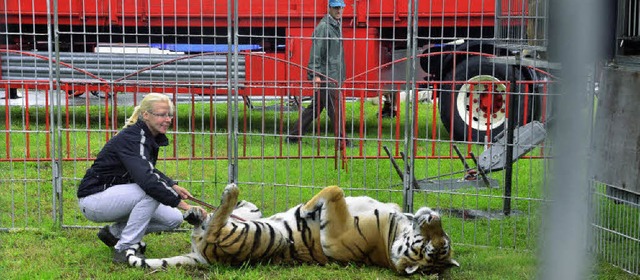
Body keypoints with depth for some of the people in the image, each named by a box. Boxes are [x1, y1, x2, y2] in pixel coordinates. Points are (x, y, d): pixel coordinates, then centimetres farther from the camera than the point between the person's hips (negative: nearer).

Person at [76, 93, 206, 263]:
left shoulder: (151, 137, 3)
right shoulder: (131, 139, -25)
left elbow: (149, 170, 22)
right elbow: (146, 180, -38)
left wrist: (173, 185, 3)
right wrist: (184, 205, -40)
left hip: (116, 195, 9)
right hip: (94, 198, -9)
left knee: (174, 219, -1)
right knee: (152, 191, -30)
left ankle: (114, 232, 11)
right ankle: (124, 249, -20)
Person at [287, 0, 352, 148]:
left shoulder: (336, 26, 17)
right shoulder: (323, 27, -13)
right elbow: (316, 52, -18)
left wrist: (341, 75, 25)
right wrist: (316, 74, -24)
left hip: (333, 75, 10)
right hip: (325, 76, -10)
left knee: (315, 107, 13)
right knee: (335, 108, -5)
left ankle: (293, 136, 18)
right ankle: (342, 141, 1)